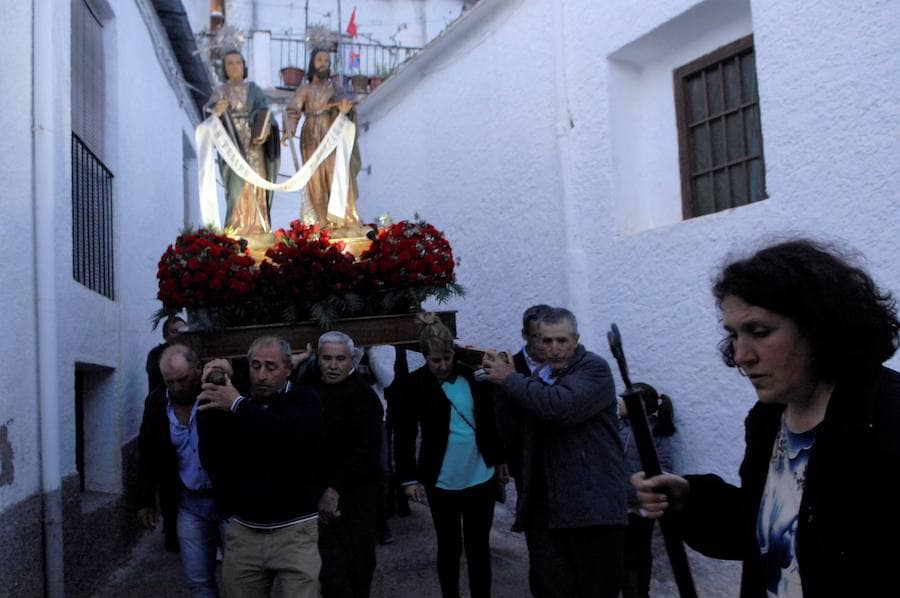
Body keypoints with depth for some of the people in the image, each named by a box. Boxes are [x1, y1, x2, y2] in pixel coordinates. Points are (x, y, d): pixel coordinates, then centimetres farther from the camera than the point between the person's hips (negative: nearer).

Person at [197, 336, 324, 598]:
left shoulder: (304, 400, -3)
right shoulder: (233, 405, 7)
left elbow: (293, 436, -25)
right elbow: (211, 462, -4)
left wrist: (239, 406, -23)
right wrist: (212, 401, -12)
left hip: (295, 530, -3)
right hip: (243, 531, 3)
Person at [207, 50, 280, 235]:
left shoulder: (254, 89, 11)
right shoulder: (219, 92, 9)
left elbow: (266, 115, 0)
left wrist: (265, 133, -19)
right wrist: (216, 112, -24)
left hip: (254, 146, 2)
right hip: (231, 147, -1)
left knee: (256, 188, -1)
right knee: (237, 188, -11)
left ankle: (257, 228, 6)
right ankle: (235, 230, -6)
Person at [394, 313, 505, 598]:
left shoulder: (473, 373, -1)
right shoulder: (415, 384, -8)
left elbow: (489, 419, 10)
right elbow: (405, 435, -5)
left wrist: (499, 457, 14)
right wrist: (409, 478, -11)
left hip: (481, 477, 2)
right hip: (442, 482, -2)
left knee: (479, 546, 10)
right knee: (449, 547, 12)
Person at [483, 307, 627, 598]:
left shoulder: (594, 368, -5)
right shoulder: (539, 377, 17)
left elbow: (562, 405, -24)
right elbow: (511, 429, 12)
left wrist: (510, 379, -14)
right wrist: (502, 380, 0)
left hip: (592, 506, -6)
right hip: (543, 507, 6)